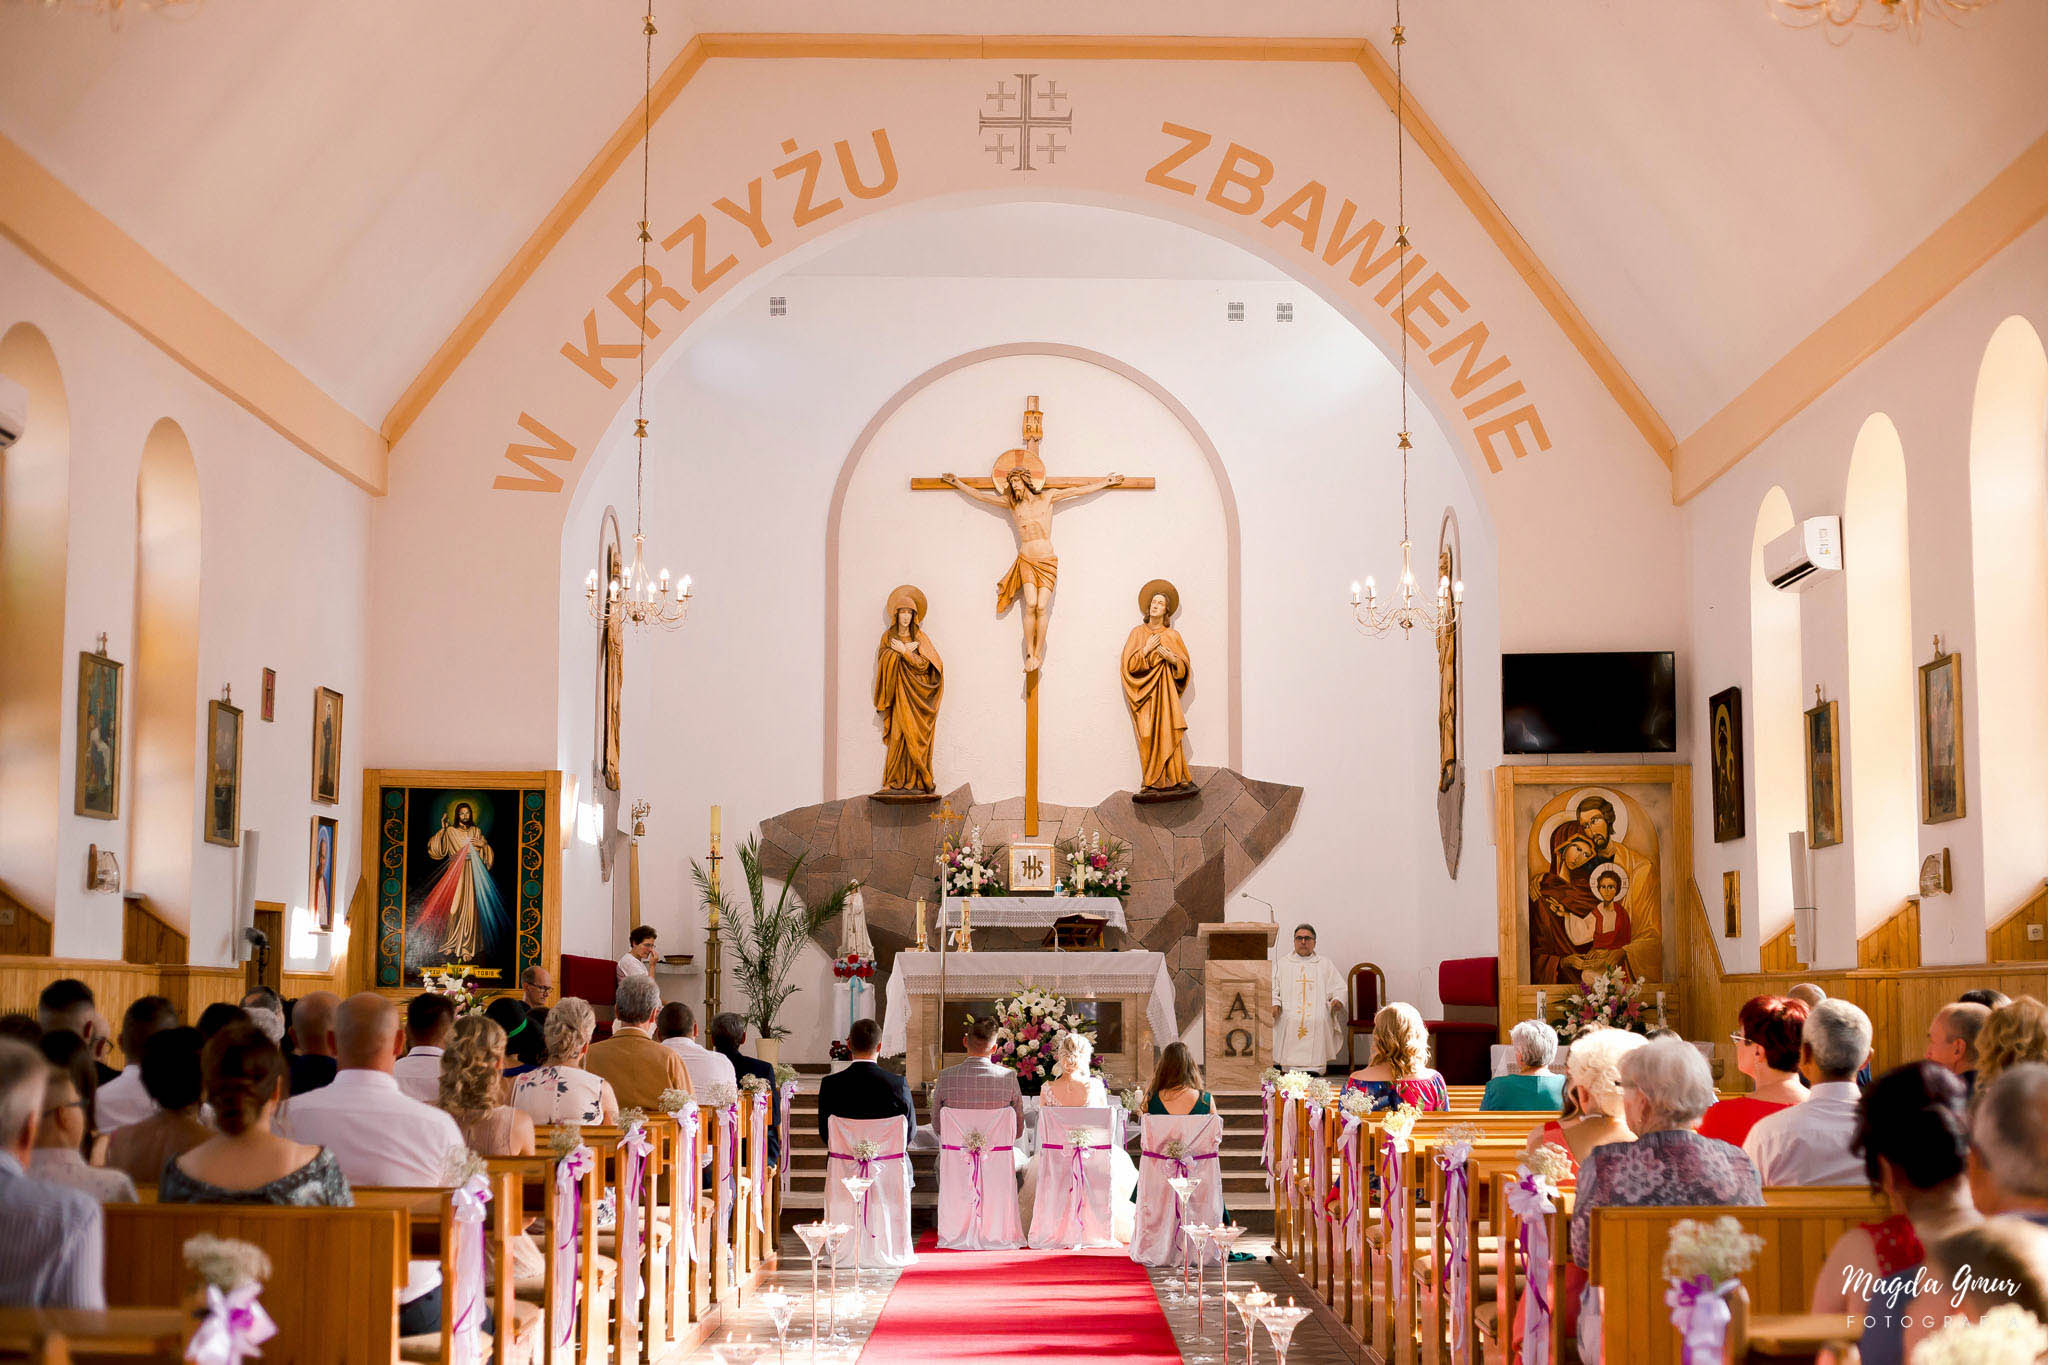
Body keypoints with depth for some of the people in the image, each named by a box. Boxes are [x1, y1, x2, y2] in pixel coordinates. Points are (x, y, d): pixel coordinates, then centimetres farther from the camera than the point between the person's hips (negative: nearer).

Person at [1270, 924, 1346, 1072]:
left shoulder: (1326, 964, 21)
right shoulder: (1282, 965, 20)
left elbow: (1338, 987, 15)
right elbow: (1271, 988, 11)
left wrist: (1337, 1000, -7)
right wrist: (1274, 1004, -9)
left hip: (1318, 1022, 0)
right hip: (1289, 1020, 0)